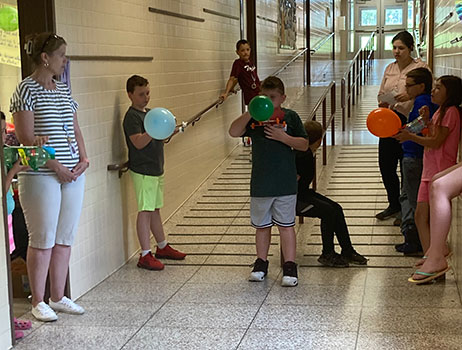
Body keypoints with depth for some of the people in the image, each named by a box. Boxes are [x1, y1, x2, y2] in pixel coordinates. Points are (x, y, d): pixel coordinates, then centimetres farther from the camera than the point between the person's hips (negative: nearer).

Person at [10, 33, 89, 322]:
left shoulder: (64, 90, 15)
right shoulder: (27, 90, -7)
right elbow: (26, 138, -13)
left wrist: (84, 159, 3)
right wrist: (56, 166, -16)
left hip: (73, 174, 7)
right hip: (41, 176, -7)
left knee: (65, 239, 10)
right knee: (43, 240, -1)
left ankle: (58, 297, 21)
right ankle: (38, 302, 11)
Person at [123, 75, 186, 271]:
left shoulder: (150, 112, 15)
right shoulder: (132, 117, -13)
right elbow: (138, 142, -25)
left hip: (156, 168, 9)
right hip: (142, 171, -9)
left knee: (155, 209, 18)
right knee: (145, 211, -6)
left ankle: (162, 247, 29)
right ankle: (145, 255, -2)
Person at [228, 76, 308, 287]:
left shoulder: (290, 117, 1)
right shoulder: (254, 119, 2)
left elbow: (304, 144, -1)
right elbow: (234, 132, -13)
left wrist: (284, 137, -16)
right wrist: (250, 113, -22)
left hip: (285, 184, -2)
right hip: (260, 184, 2)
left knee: (286, 225, 3)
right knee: (262, 226, 14)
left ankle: (289, 266, 8)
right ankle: (261, 263, 27)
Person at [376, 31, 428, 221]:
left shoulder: (420, 68, -5)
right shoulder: (389, 69, 14)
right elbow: (381, 93, 20)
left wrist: (410, 96, -29)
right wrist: (383, 102, -2)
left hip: (408, 122, -6)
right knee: (385, 164, 10)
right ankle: (394, 204, 28)